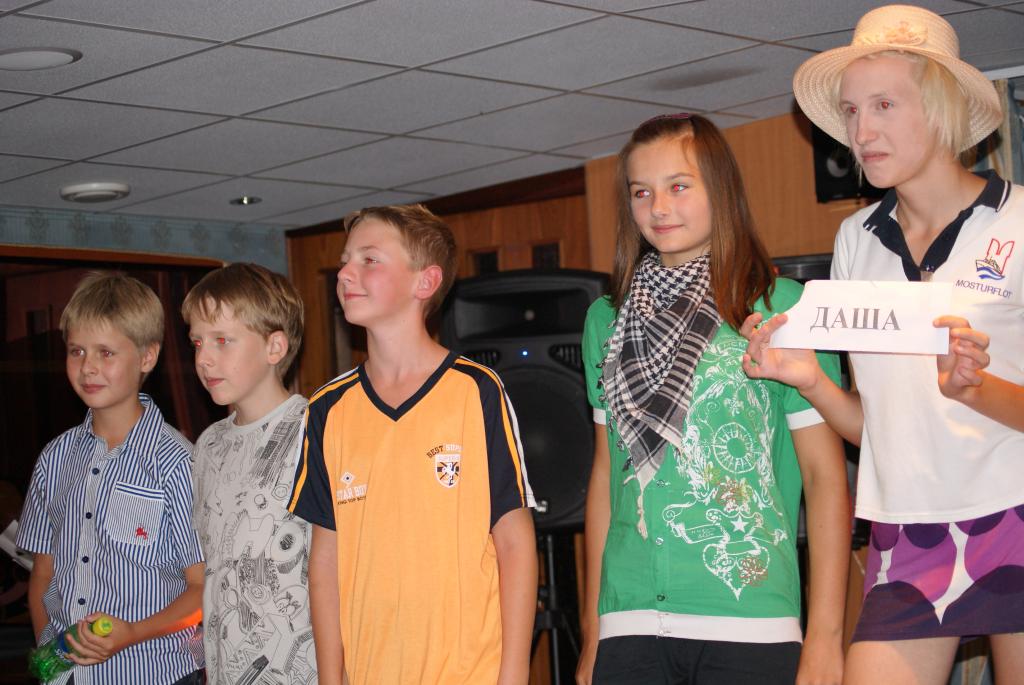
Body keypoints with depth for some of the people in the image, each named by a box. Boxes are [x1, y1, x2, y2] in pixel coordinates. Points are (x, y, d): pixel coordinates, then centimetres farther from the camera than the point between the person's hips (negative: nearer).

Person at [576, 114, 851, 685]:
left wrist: (825, 638, -7)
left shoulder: (781, 306, -1)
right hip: (630, 621, 3)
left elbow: (826, 474, -2)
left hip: (749, 622, -3)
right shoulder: (605, 320, 12)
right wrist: (592, 631, 14)